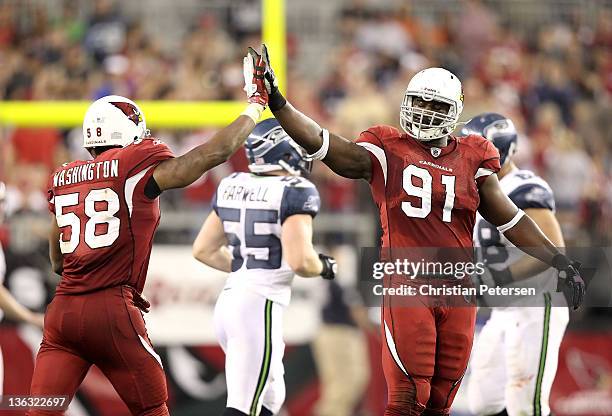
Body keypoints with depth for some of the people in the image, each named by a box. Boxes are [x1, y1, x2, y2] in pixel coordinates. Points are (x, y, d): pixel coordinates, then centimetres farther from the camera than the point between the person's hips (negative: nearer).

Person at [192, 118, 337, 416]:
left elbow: (203, 250, 17)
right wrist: (323, 267, 1)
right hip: (260, 307, -8)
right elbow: (300, 261, -21)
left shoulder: (234, 187, 11)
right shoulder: (294, 194, -11)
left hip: (228, 301, 8)